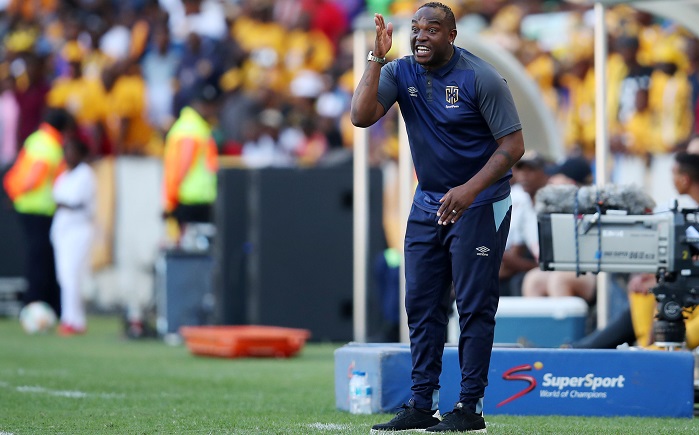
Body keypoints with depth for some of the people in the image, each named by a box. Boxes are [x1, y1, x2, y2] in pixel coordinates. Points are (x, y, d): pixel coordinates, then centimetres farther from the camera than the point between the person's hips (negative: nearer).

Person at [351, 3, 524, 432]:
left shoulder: (481, 78, -15)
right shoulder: (401, 72, -2)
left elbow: (513, 144, -16)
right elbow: (362, 116, -15)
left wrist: (470, 190, -26)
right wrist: (377, 59, -19)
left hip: (480, 202, -6)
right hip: (428, 203, 6)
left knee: (474, 305, -6)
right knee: (421, 304, 7)